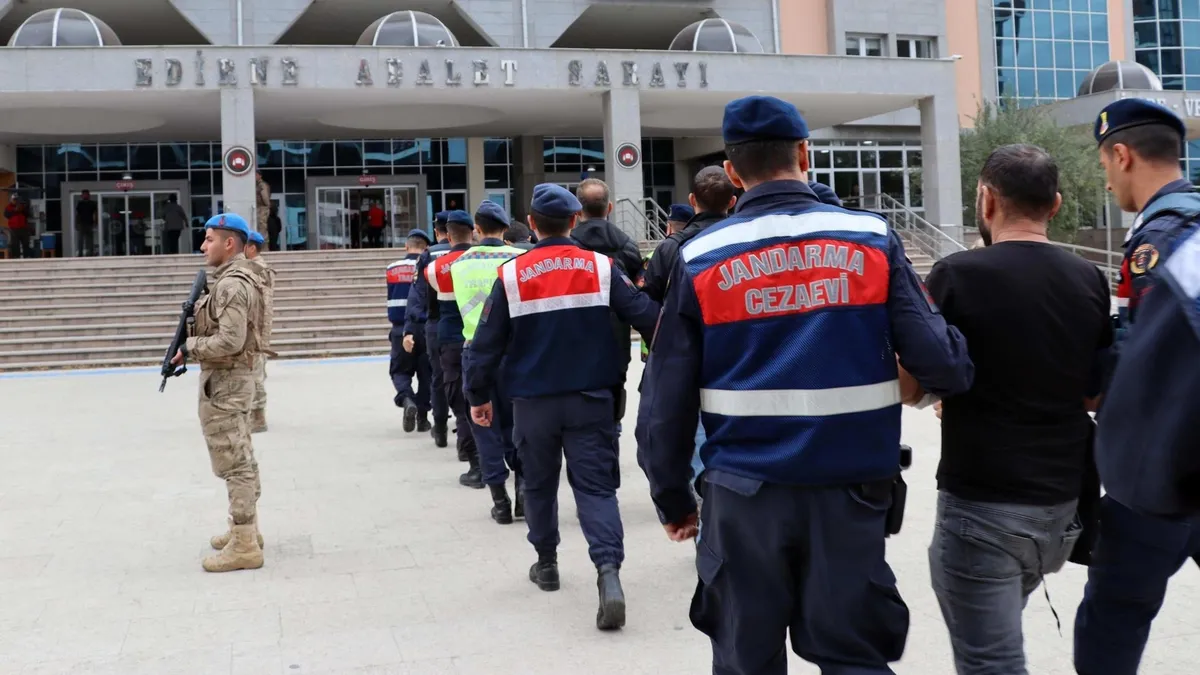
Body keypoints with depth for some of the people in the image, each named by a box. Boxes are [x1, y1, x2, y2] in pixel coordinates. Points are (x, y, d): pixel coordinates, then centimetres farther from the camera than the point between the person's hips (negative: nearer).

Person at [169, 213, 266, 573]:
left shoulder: (232, 284, -19)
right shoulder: (237, 278, 14)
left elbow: (229, 342, -26)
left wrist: (189, 347, -13)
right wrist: (197, 316, 6)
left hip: (223, 382, -11)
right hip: (234, 379, 11)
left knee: (234, 464, -7)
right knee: (241, 459, 17)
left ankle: (244, 547, -3)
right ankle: (245, 529, 27)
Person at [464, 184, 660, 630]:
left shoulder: (511, 275, -5)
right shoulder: (601, 267, -3)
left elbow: (487, 342, -2)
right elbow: (646, 316, -4)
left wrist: (479, 396, 9)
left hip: (533, 401, 0)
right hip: (590, 399, 0)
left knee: (539, 483, 19)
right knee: (596, 485, 1)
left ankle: (546, 563, 33)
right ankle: (609, 569, -18)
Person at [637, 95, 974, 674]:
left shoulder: (700, 259, -3)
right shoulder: (872, 240, -2)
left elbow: (666, 401, -2)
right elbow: (939, 361, -9)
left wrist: (672, 498, 10)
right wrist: (955, 371, 15)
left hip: (743, 494, 0)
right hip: (848, 488, 0)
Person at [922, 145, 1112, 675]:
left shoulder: (958, 275, -14)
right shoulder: (1089, 280, 2)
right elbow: (1097, 392, 11)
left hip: (984, 505, -6)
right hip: (1064, 501, 7)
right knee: (996, 629, 27)